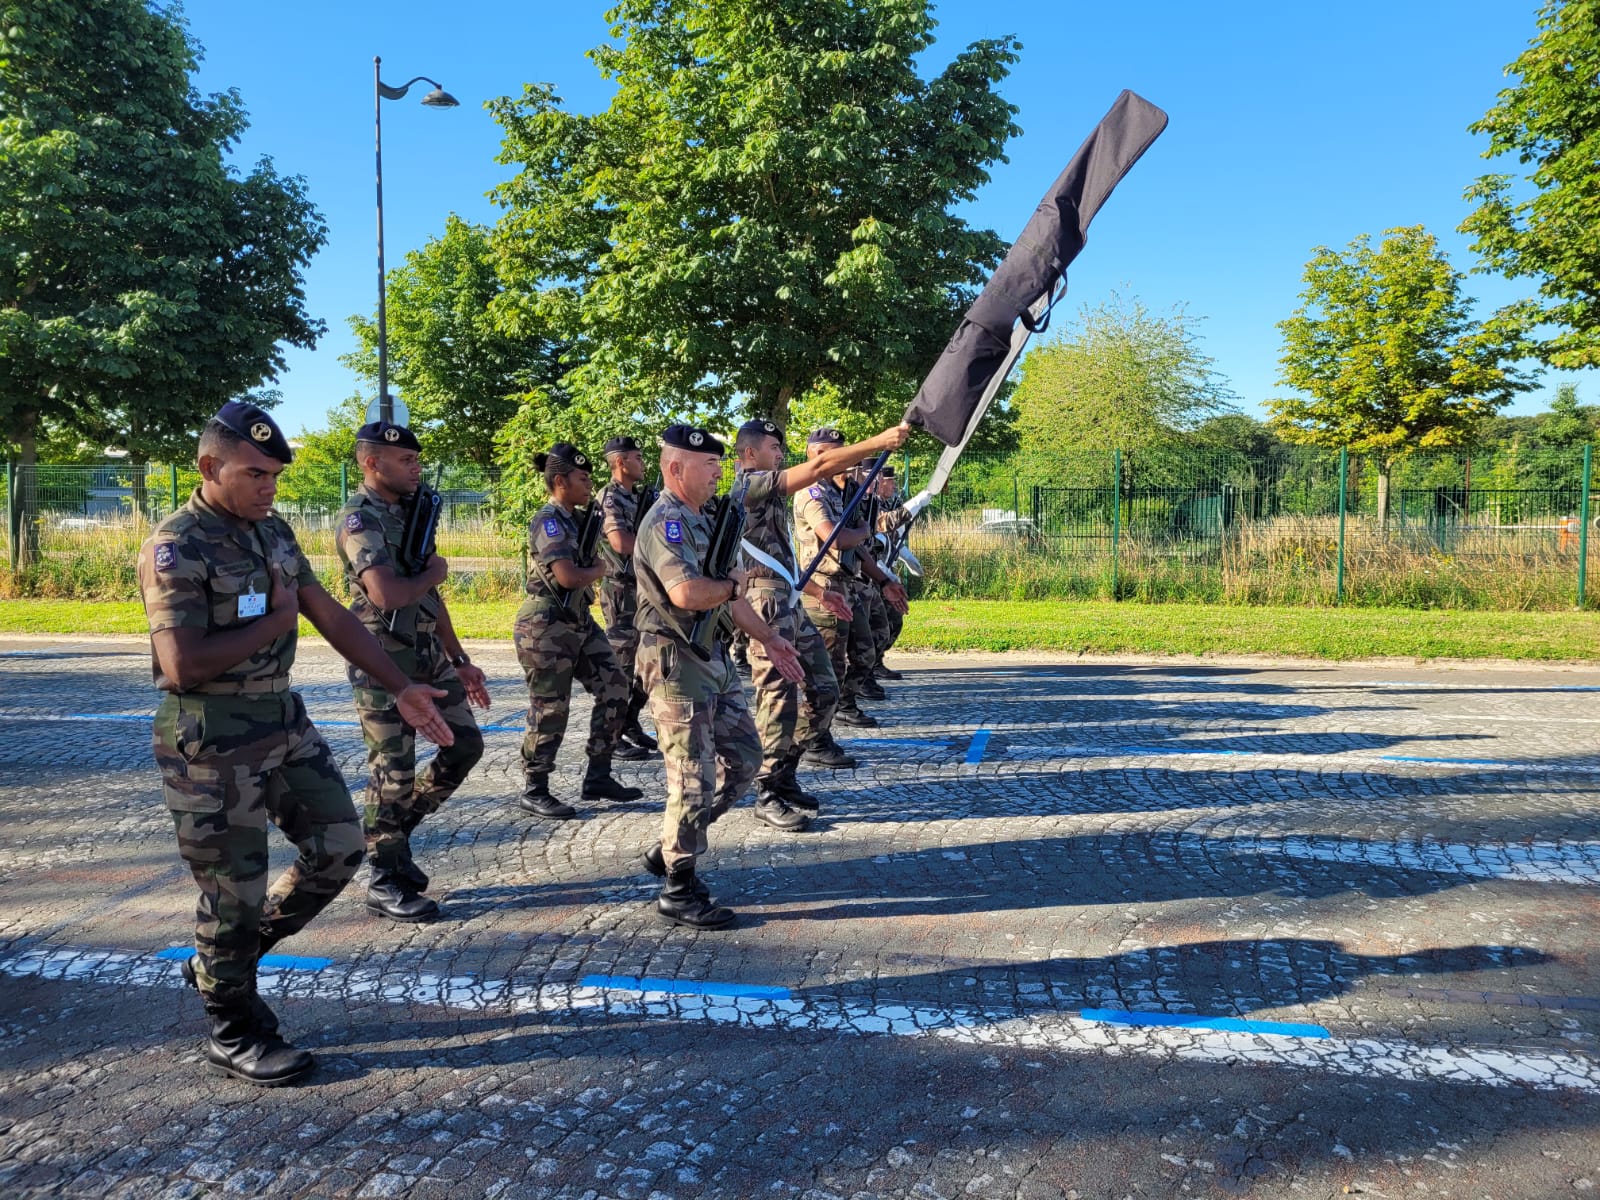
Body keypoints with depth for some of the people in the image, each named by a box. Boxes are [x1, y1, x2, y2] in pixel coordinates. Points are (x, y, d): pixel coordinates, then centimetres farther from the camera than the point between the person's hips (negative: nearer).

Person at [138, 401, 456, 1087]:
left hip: (286, 722, 8)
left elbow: (331, 617, 9)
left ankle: (227, 961, 31)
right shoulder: (176, 548, -17)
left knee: (339, 848, 12)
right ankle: (233, 1034, 26)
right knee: (234, 889, 4)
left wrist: (400, 688, 4)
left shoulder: (273, 532, 7)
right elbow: (182, 664, -26)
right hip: (212, 744, -8)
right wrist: (275, 620, -14)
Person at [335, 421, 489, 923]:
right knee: (394, 772, 0)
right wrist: (432, 572, -9)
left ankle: (394, 830, 27)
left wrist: (460, 661, 16)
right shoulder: (360, 519, -15)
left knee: (465, 746, 10)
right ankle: (386, 881, 15)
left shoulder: (408, 514, 13)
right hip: (384, 667, -8)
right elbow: (387, 594, -30)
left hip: (429, 658, 9)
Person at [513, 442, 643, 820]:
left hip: (578, 622, 9)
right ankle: (533, 792, 13)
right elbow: (569, 576, -24)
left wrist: (592, 569, 1)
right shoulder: (548, 522, -15)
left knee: (614, 689, 7)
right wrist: (599, 569, -6)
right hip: (547, 628, -9)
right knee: (550, 710, -2)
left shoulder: (570, 520, 13)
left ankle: (598, 778, 16)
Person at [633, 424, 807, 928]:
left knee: (743, 759, 16)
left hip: (715, 658, 10)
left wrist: (767, 636, 20)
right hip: (678, 663, -10)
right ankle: (678, 890, 12)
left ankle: (670, 847, 27)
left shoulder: (701, 519, 15)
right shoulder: (665, 522, -17)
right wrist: (732, 584, -13)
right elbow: (686, 592, -32)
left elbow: (729, 594, 22)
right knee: (695, 780, -3)